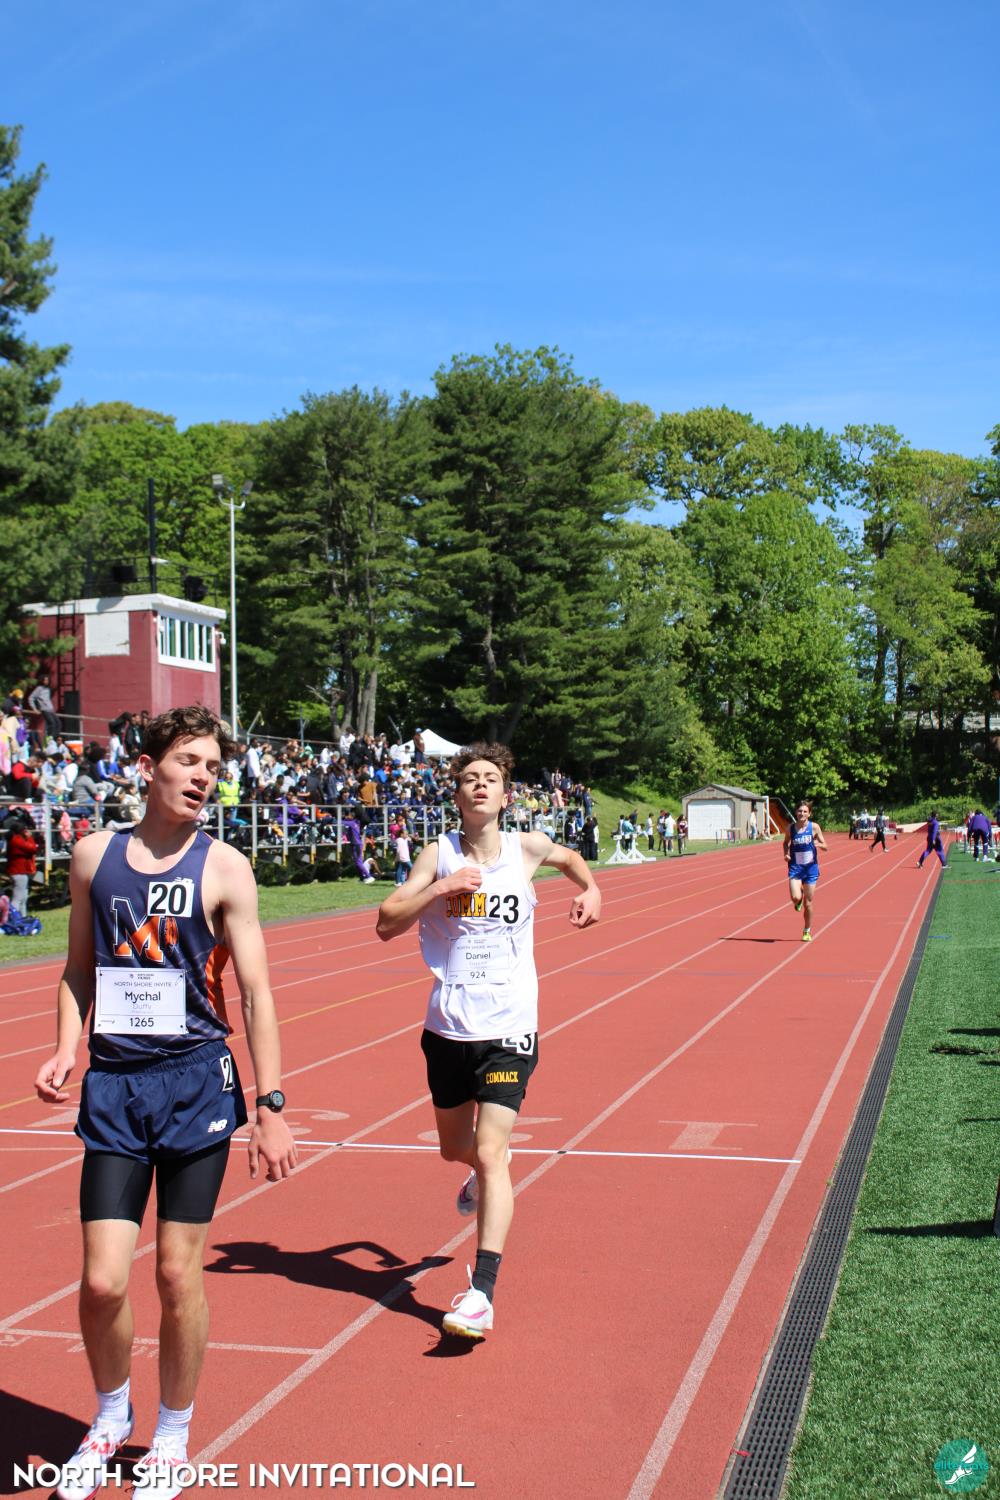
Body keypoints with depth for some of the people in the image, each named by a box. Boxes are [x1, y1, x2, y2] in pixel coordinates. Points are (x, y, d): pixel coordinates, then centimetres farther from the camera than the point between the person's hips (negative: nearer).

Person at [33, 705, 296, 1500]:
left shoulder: (223, 869, -4)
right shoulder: (94, 856, 5)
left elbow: (257, 993, -5)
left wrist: (270, 1106, -9)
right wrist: (67, 1048, -1)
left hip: (196, 1083, -2)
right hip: (113, 1084, 2)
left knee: (179, 1275, 4)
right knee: (102, 1281, -1)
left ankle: (173, 1435, 26)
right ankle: (111, 1416, 28)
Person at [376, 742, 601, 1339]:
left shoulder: (527, 848, 1)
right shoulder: (439, 855, -2)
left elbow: (569, 857, 25)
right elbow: (386, 924, -8)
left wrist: (591, 889, 7)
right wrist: (439, 889, -20)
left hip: (509, 1028, -2)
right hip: (447, 1027, 2)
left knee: (489, 1153, -13)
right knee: (456, 1148, 18)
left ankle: (482, 1294, -10)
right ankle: (486, 1170, 56)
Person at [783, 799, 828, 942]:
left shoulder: (814, 827, -6)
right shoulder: (791, 828, -3)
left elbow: (825, 847, -1)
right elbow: (786, 843, 16)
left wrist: (819, 844, -23)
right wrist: (786, 854, -3)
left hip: (811, 868, 0)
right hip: (795, 867, 0)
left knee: (808, 903, 5)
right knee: (795, 898, -21)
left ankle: (807, 931, 25)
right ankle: (799, 898, 18)